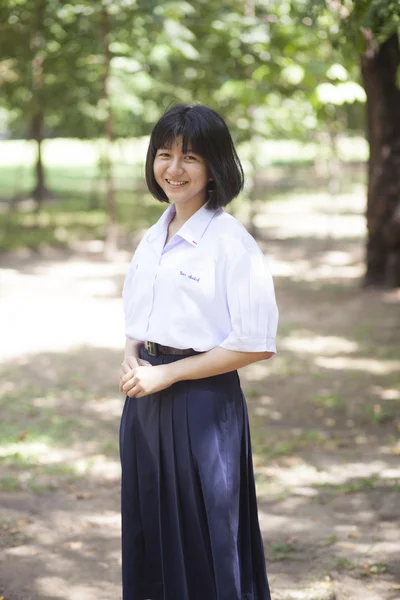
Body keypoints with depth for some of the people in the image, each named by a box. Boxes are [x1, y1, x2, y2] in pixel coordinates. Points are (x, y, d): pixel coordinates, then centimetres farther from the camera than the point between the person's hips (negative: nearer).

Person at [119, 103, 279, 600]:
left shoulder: (232, 243, -12)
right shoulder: (153, 238, 11)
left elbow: (255, 345, -15)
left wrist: (165, 373, -14)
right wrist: (131, 360, -2)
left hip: (203, 405, -7)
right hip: (145, 402, 7)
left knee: (206, 549, 2)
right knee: (150, 536, 14)